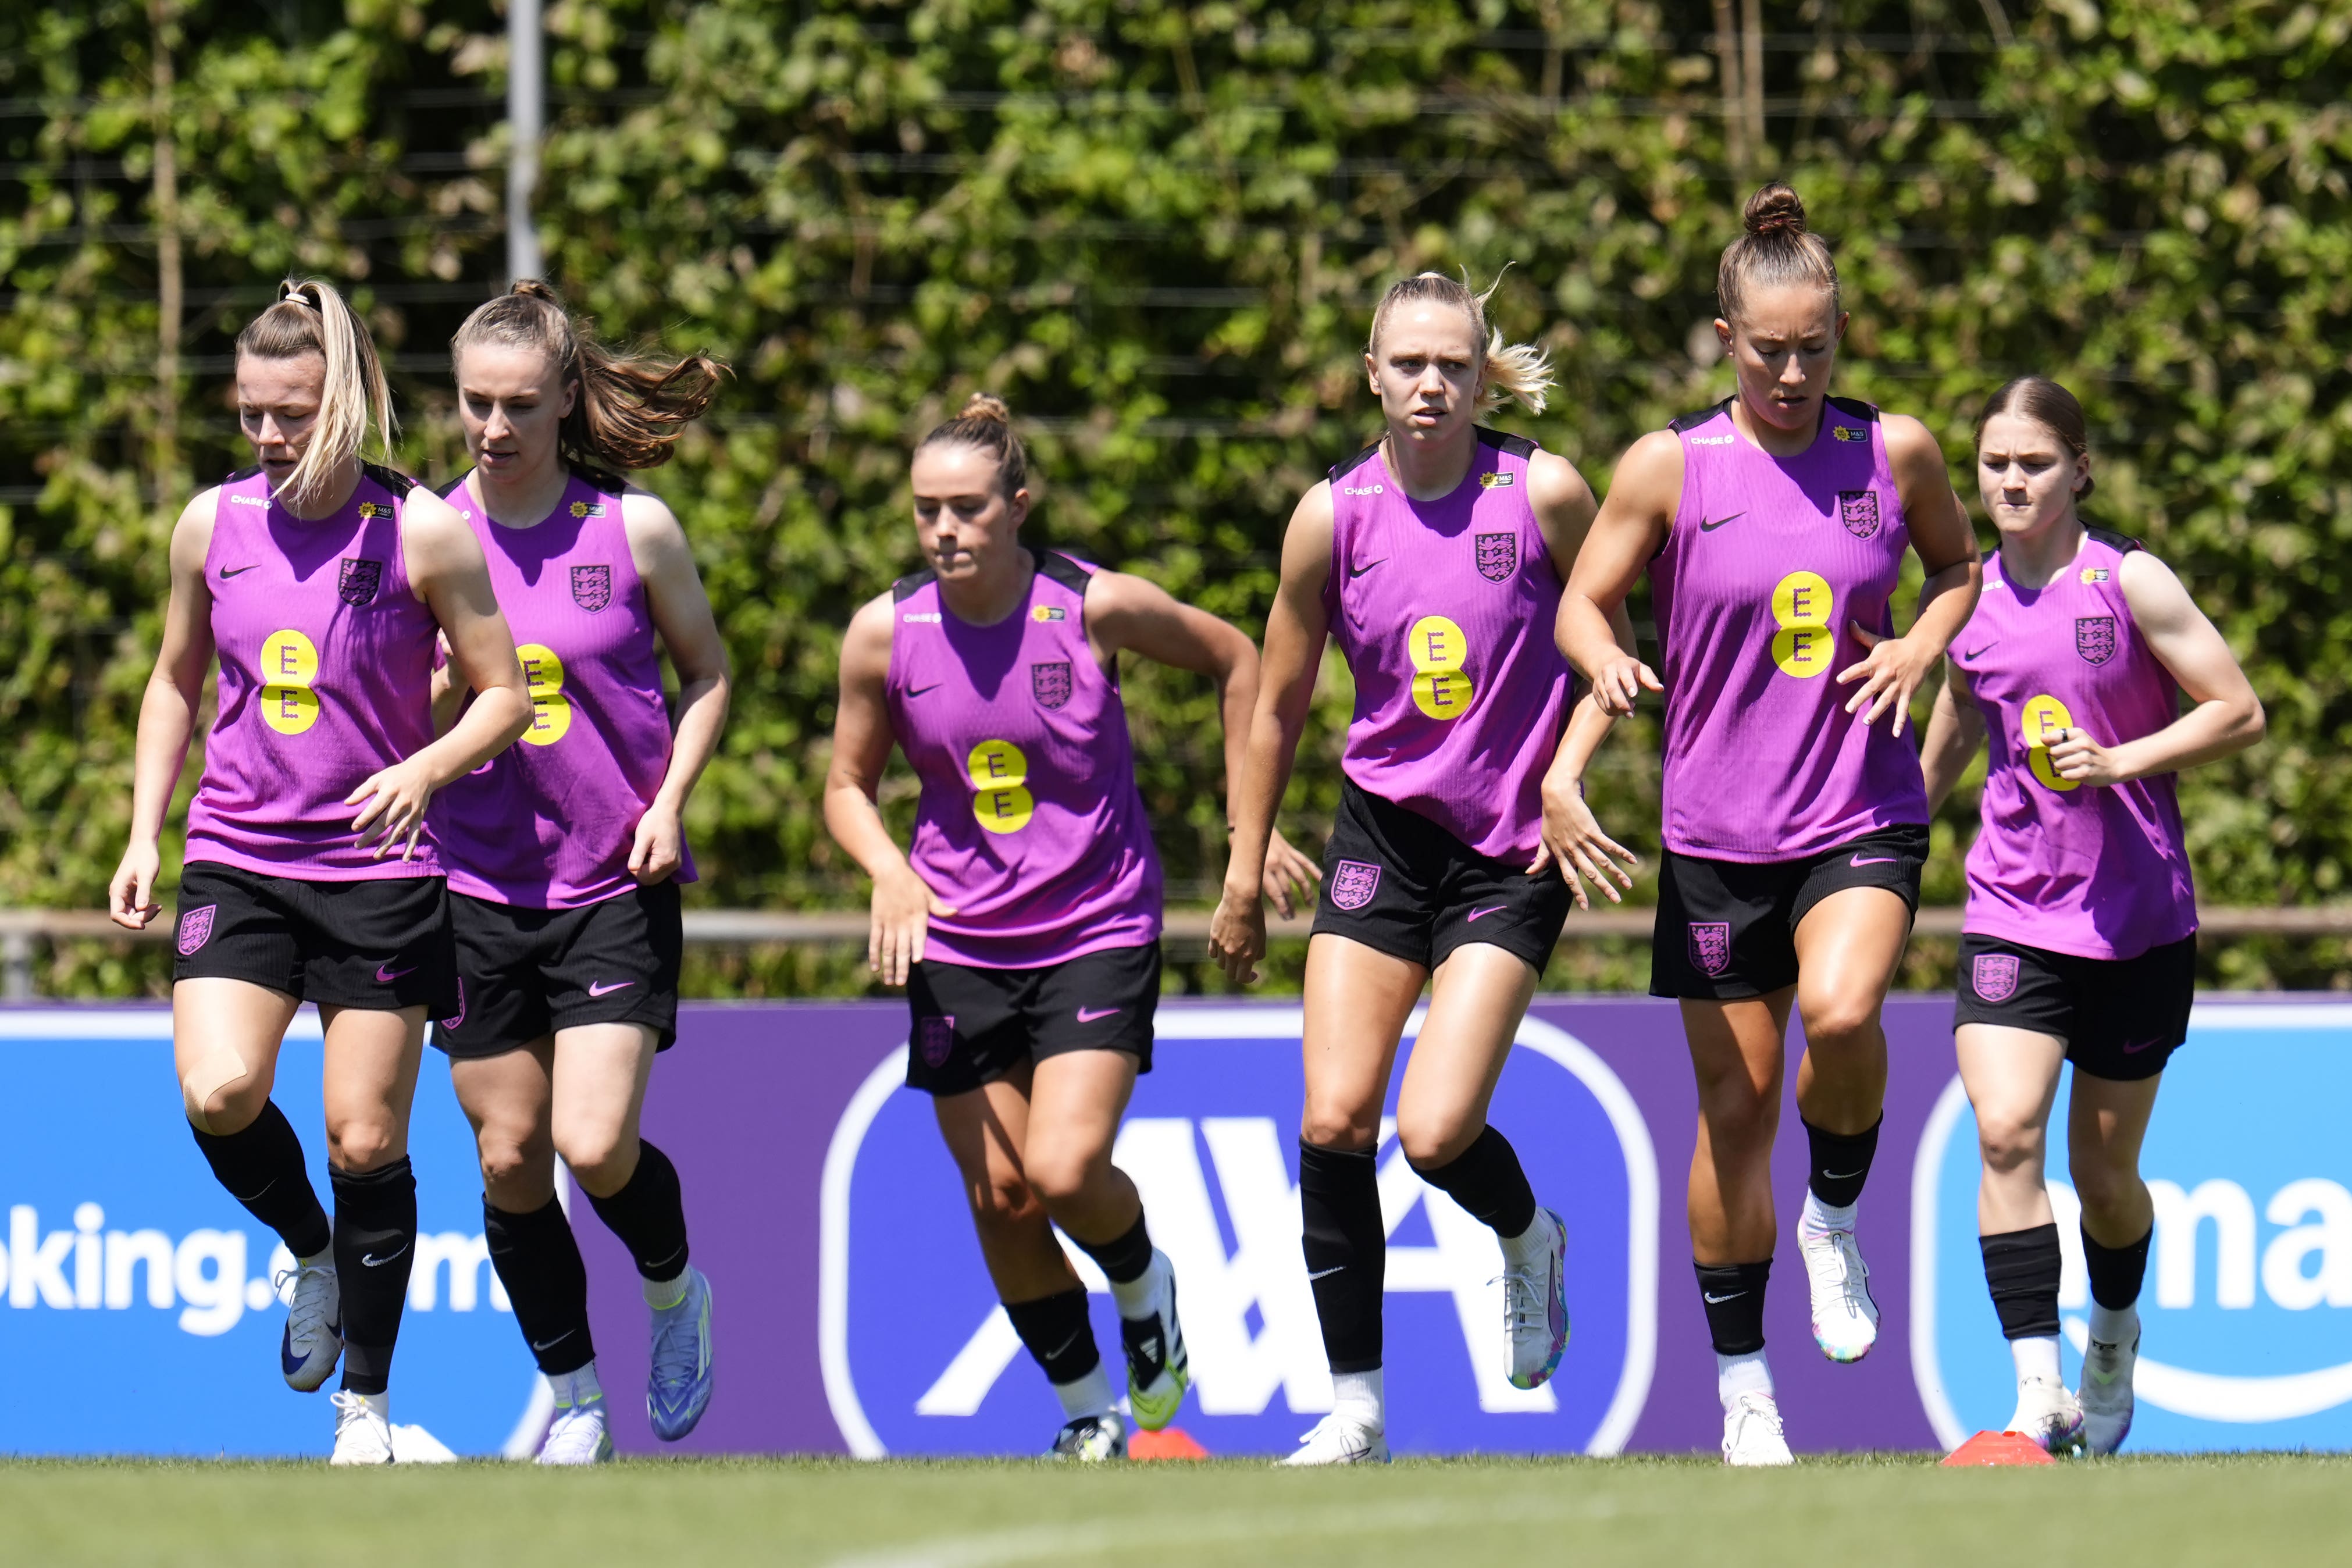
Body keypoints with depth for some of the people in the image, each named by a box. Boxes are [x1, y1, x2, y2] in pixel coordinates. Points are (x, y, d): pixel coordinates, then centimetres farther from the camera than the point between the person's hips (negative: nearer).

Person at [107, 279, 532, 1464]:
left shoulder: (421, 533, -7)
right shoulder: (212, 524, 3)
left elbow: (504, 696, -2)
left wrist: (426, 768, -20)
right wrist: (144, 833, 9)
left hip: (379, 869, -2)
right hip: (237, 861, 2)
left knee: (364, 1143, 0)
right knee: (218, 1094, -20)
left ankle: (366, 1402, 15)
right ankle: (308, 1252, 12)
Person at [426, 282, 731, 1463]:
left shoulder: (633, 527, -3)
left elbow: (707, 672, 9)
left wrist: (670, 801, -5)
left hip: (615, 883, -2)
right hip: (479, 887, 2)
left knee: (595, 1145, -14)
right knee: (510, 1160, 4)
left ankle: (675, 1289, 18)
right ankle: (574, 1398, 21)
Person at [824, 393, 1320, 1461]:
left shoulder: (1097, 608, -13)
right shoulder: (885, 634, -7)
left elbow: (1233, 659, 4)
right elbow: (847, 784, 7)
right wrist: (888, 870, -13)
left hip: (1099, 932, -3)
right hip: (959, 946, 3)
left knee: (1065, 1172, -19)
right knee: (999, 1200, 3)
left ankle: (1144, 1285, 16)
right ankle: (1089, 1414, 22)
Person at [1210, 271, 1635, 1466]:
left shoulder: (1543, 494, -9)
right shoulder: (1334, 516, -3)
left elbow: (1609, 648, 5)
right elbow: (1278, 704, 8)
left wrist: (1565, 779, -10)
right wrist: (1245, 874, 11)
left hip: (1513, 850, -2)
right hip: (1383, 830, 2)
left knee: (1435, 1134, -13)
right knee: (1333, 1120, -9)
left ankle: (1529, 1240, 23)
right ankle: (1355, 1407, 3)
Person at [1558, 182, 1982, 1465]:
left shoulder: (1895, 452, 0)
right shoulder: (1670, 467, -4)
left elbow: (1957, 565, 17)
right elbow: (1582, 600, 4)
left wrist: (1922, 645, -3)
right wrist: (1605, 659, -18)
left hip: (1862, 816, 0)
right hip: (1718, 830, 0)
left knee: (1840, 1009, -29)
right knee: (1734, 1104, 4)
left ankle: (1836, 1217, 2)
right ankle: (1742, 1383, 19)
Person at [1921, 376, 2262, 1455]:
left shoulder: (2128, 583, -8)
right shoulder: (1972, 601, 4)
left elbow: (2239, 712, -7)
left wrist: (2121, 763, -18)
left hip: (2138, 920, -2)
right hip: (2012, 913, 2)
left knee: (2104, 1174, 8)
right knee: (2006, 1133, -19)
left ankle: (2115, 1335, 39)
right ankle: (2038, 1394, -21)